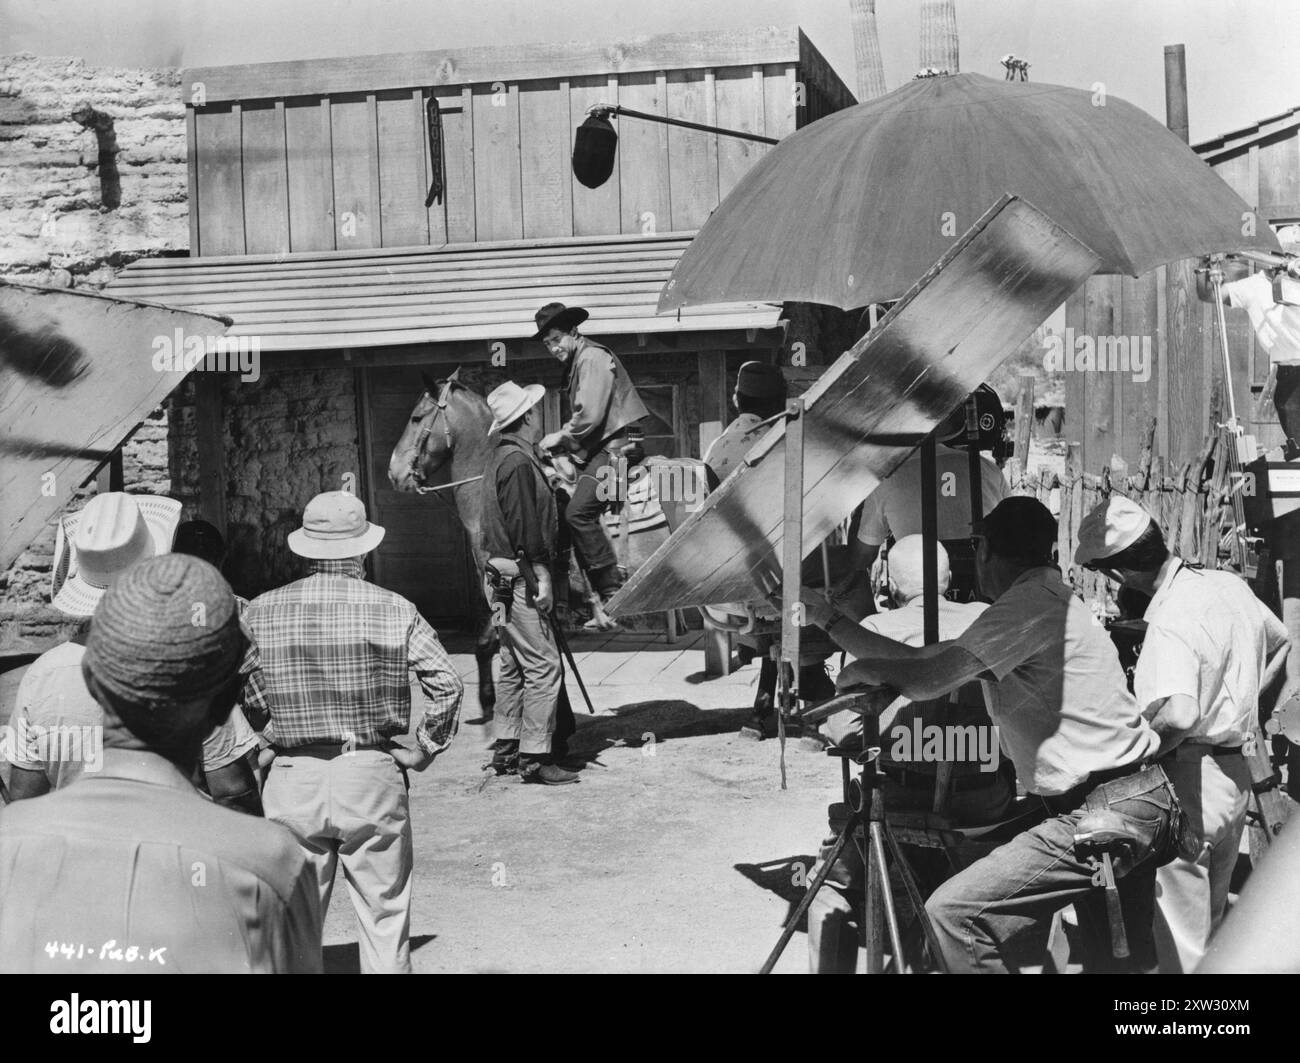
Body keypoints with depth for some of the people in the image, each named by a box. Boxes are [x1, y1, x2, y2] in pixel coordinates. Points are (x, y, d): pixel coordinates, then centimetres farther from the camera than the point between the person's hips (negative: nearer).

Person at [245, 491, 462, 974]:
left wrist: (259, 747, 11)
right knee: (384, 914, 10)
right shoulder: (394, 610, -4)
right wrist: (423, 750, 2)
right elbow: (446, 685, -9)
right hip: (372, 774, -1)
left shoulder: (260, 611, -1)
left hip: (292, 779, 1)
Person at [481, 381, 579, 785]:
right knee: (544, 665, -8)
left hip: (505, 575, 11)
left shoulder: (503, 458, 16)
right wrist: (541, 574, -20)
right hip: (520, 577, -11)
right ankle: (534, 756, -6)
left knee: (512, 663, 16)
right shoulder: (519, 463, -16)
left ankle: (506, 748, 23)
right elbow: (525, 525, -22)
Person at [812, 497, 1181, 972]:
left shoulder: (1035, 601, -14)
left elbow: (925, 680, -17)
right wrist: (839, 626, 24)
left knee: (954, 914, -15)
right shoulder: (1042, 600, 16)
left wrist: (860, 669, 1)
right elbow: (927, 656, 19)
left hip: (1106, 815, -10)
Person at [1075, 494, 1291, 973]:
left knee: (1182, 941, 4)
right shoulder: (1228, 584, 3)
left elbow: (1178, 715, -39)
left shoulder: (1169, 622, -25)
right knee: (1214, 919, 23)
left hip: (1191, 777, -9)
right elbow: (1280, 644, 22)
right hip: (1236, 773, 9)